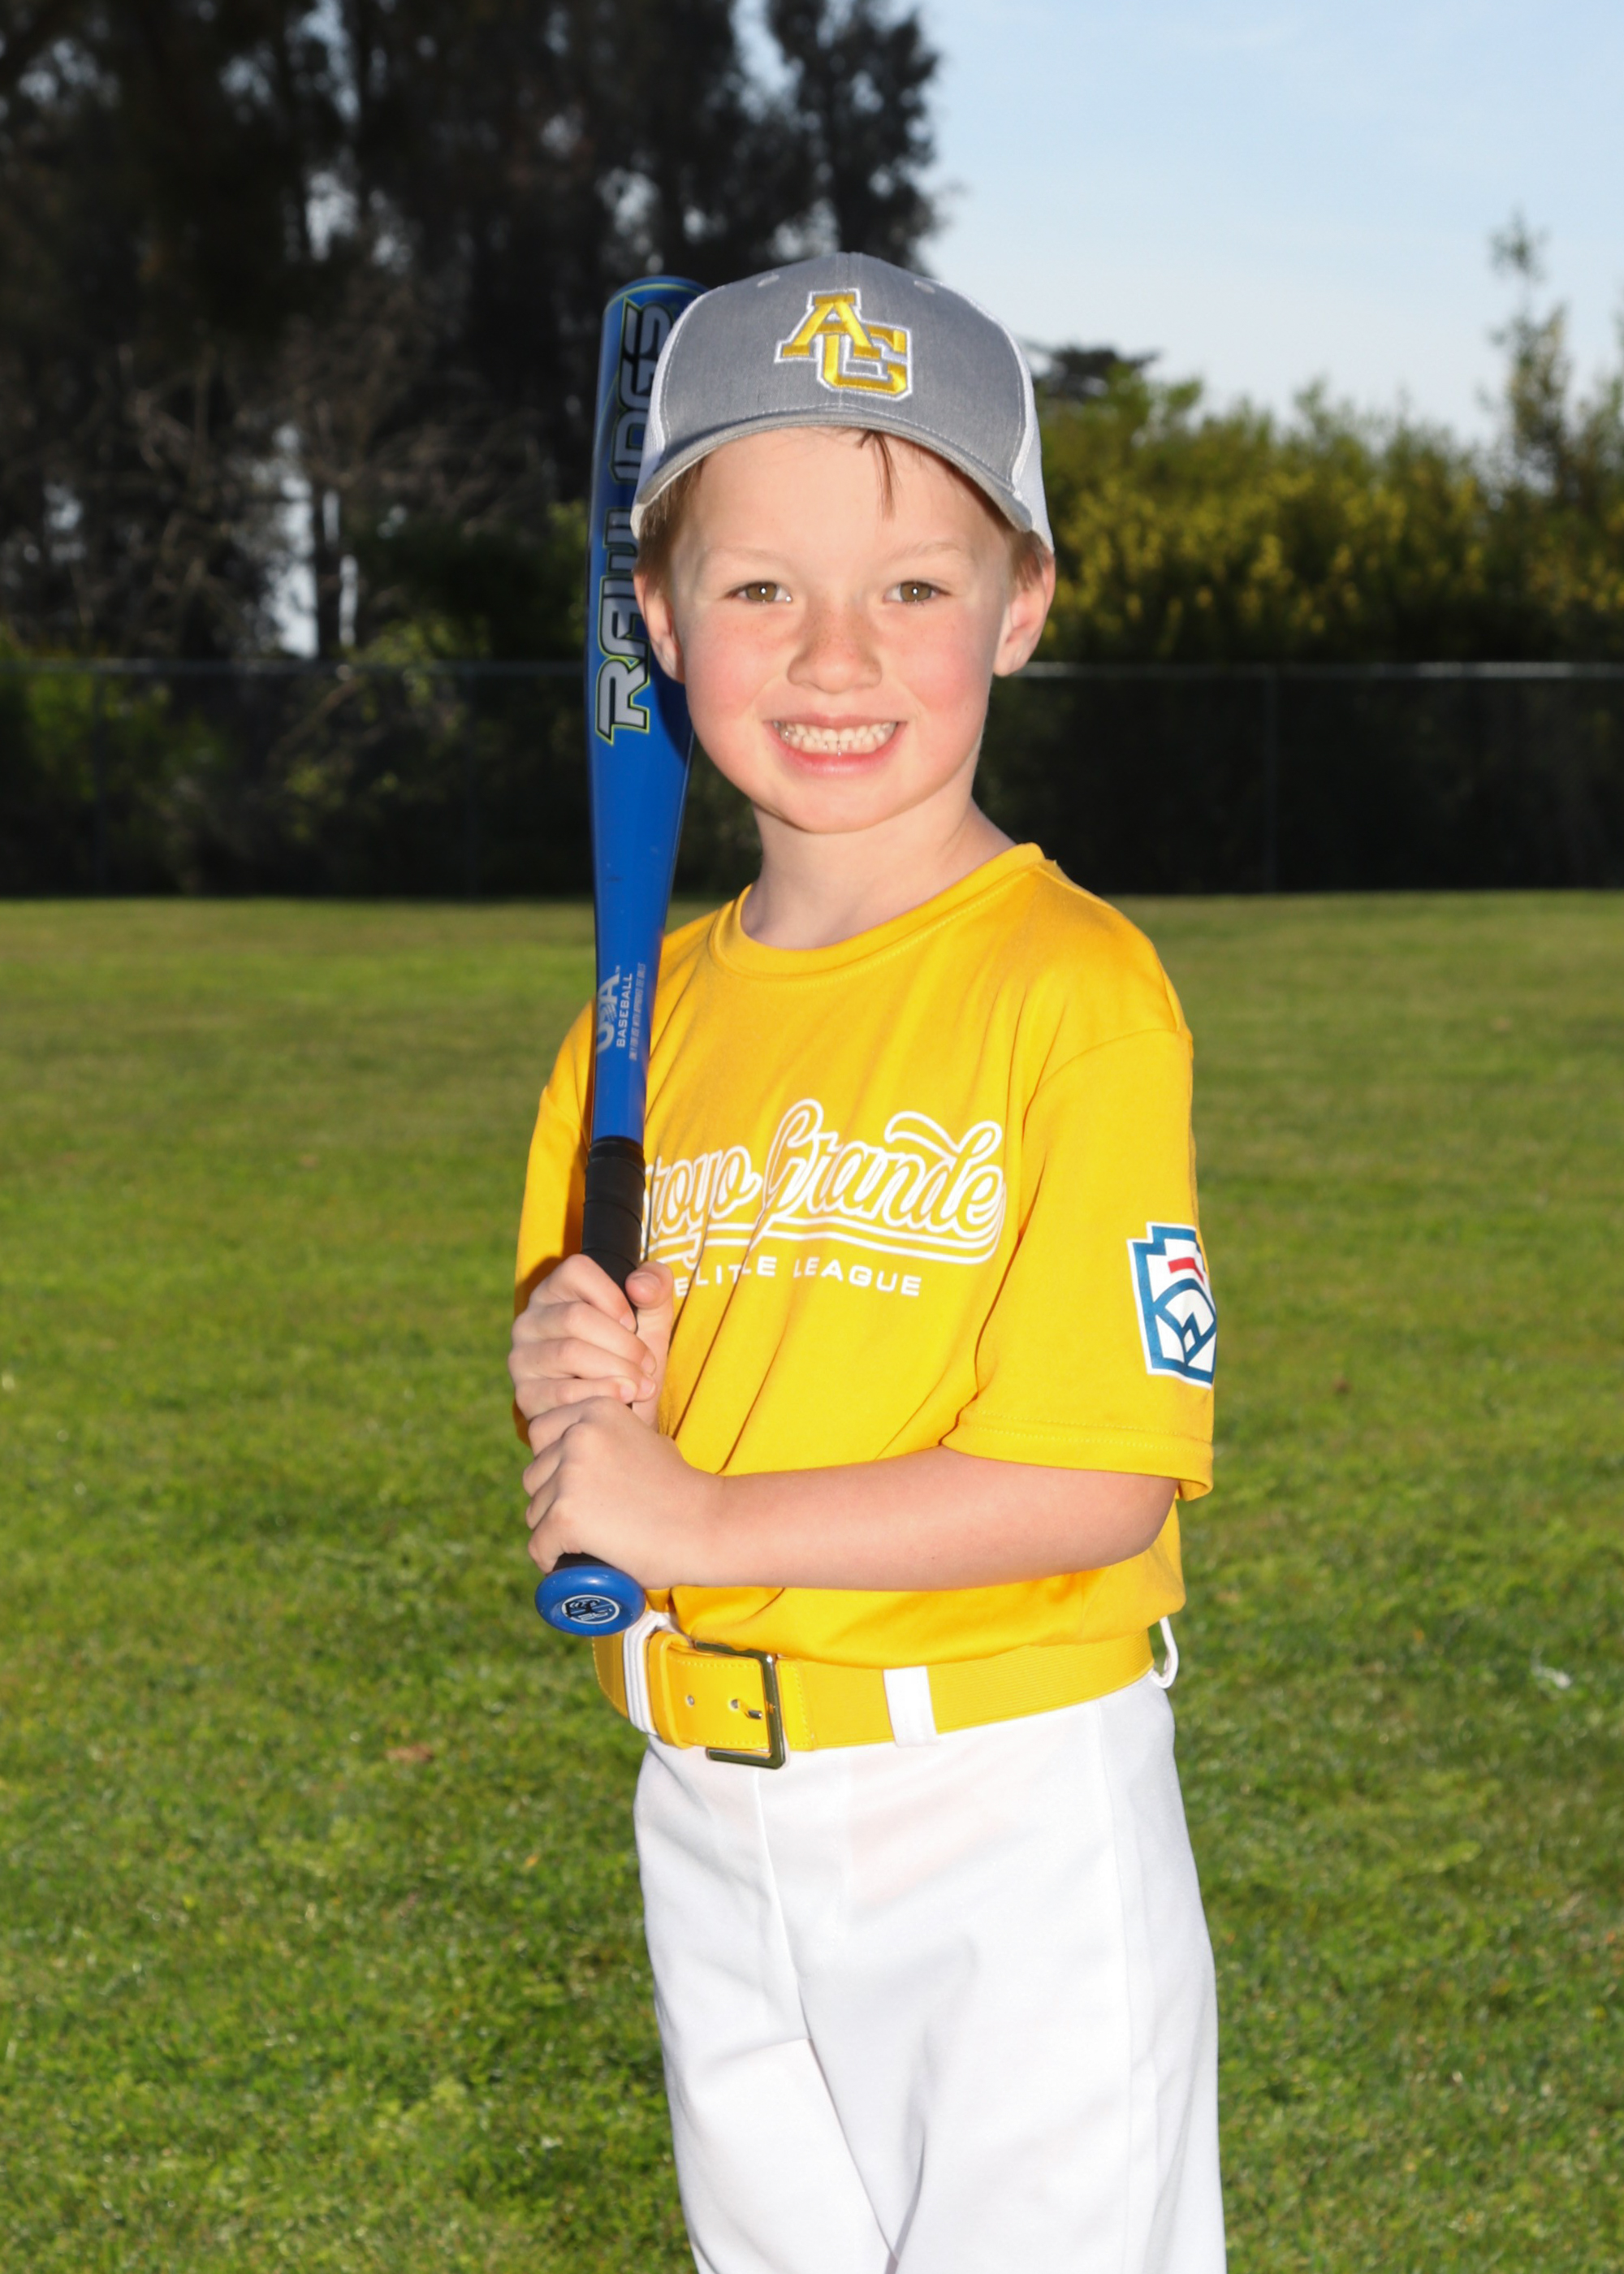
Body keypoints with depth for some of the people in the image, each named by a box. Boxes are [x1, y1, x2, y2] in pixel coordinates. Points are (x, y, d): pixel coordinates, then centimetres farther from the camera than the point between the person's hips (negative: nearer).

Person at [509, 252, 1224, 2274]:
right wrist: (570, 1386, -9)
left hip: (1009, 1824, -6)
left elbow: (1101, 1481, -19)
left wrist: (695, 1517, -19)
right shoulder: (650, 1009, 6)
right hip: (709, 1820, 6)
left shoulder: (1076, 990, -13)